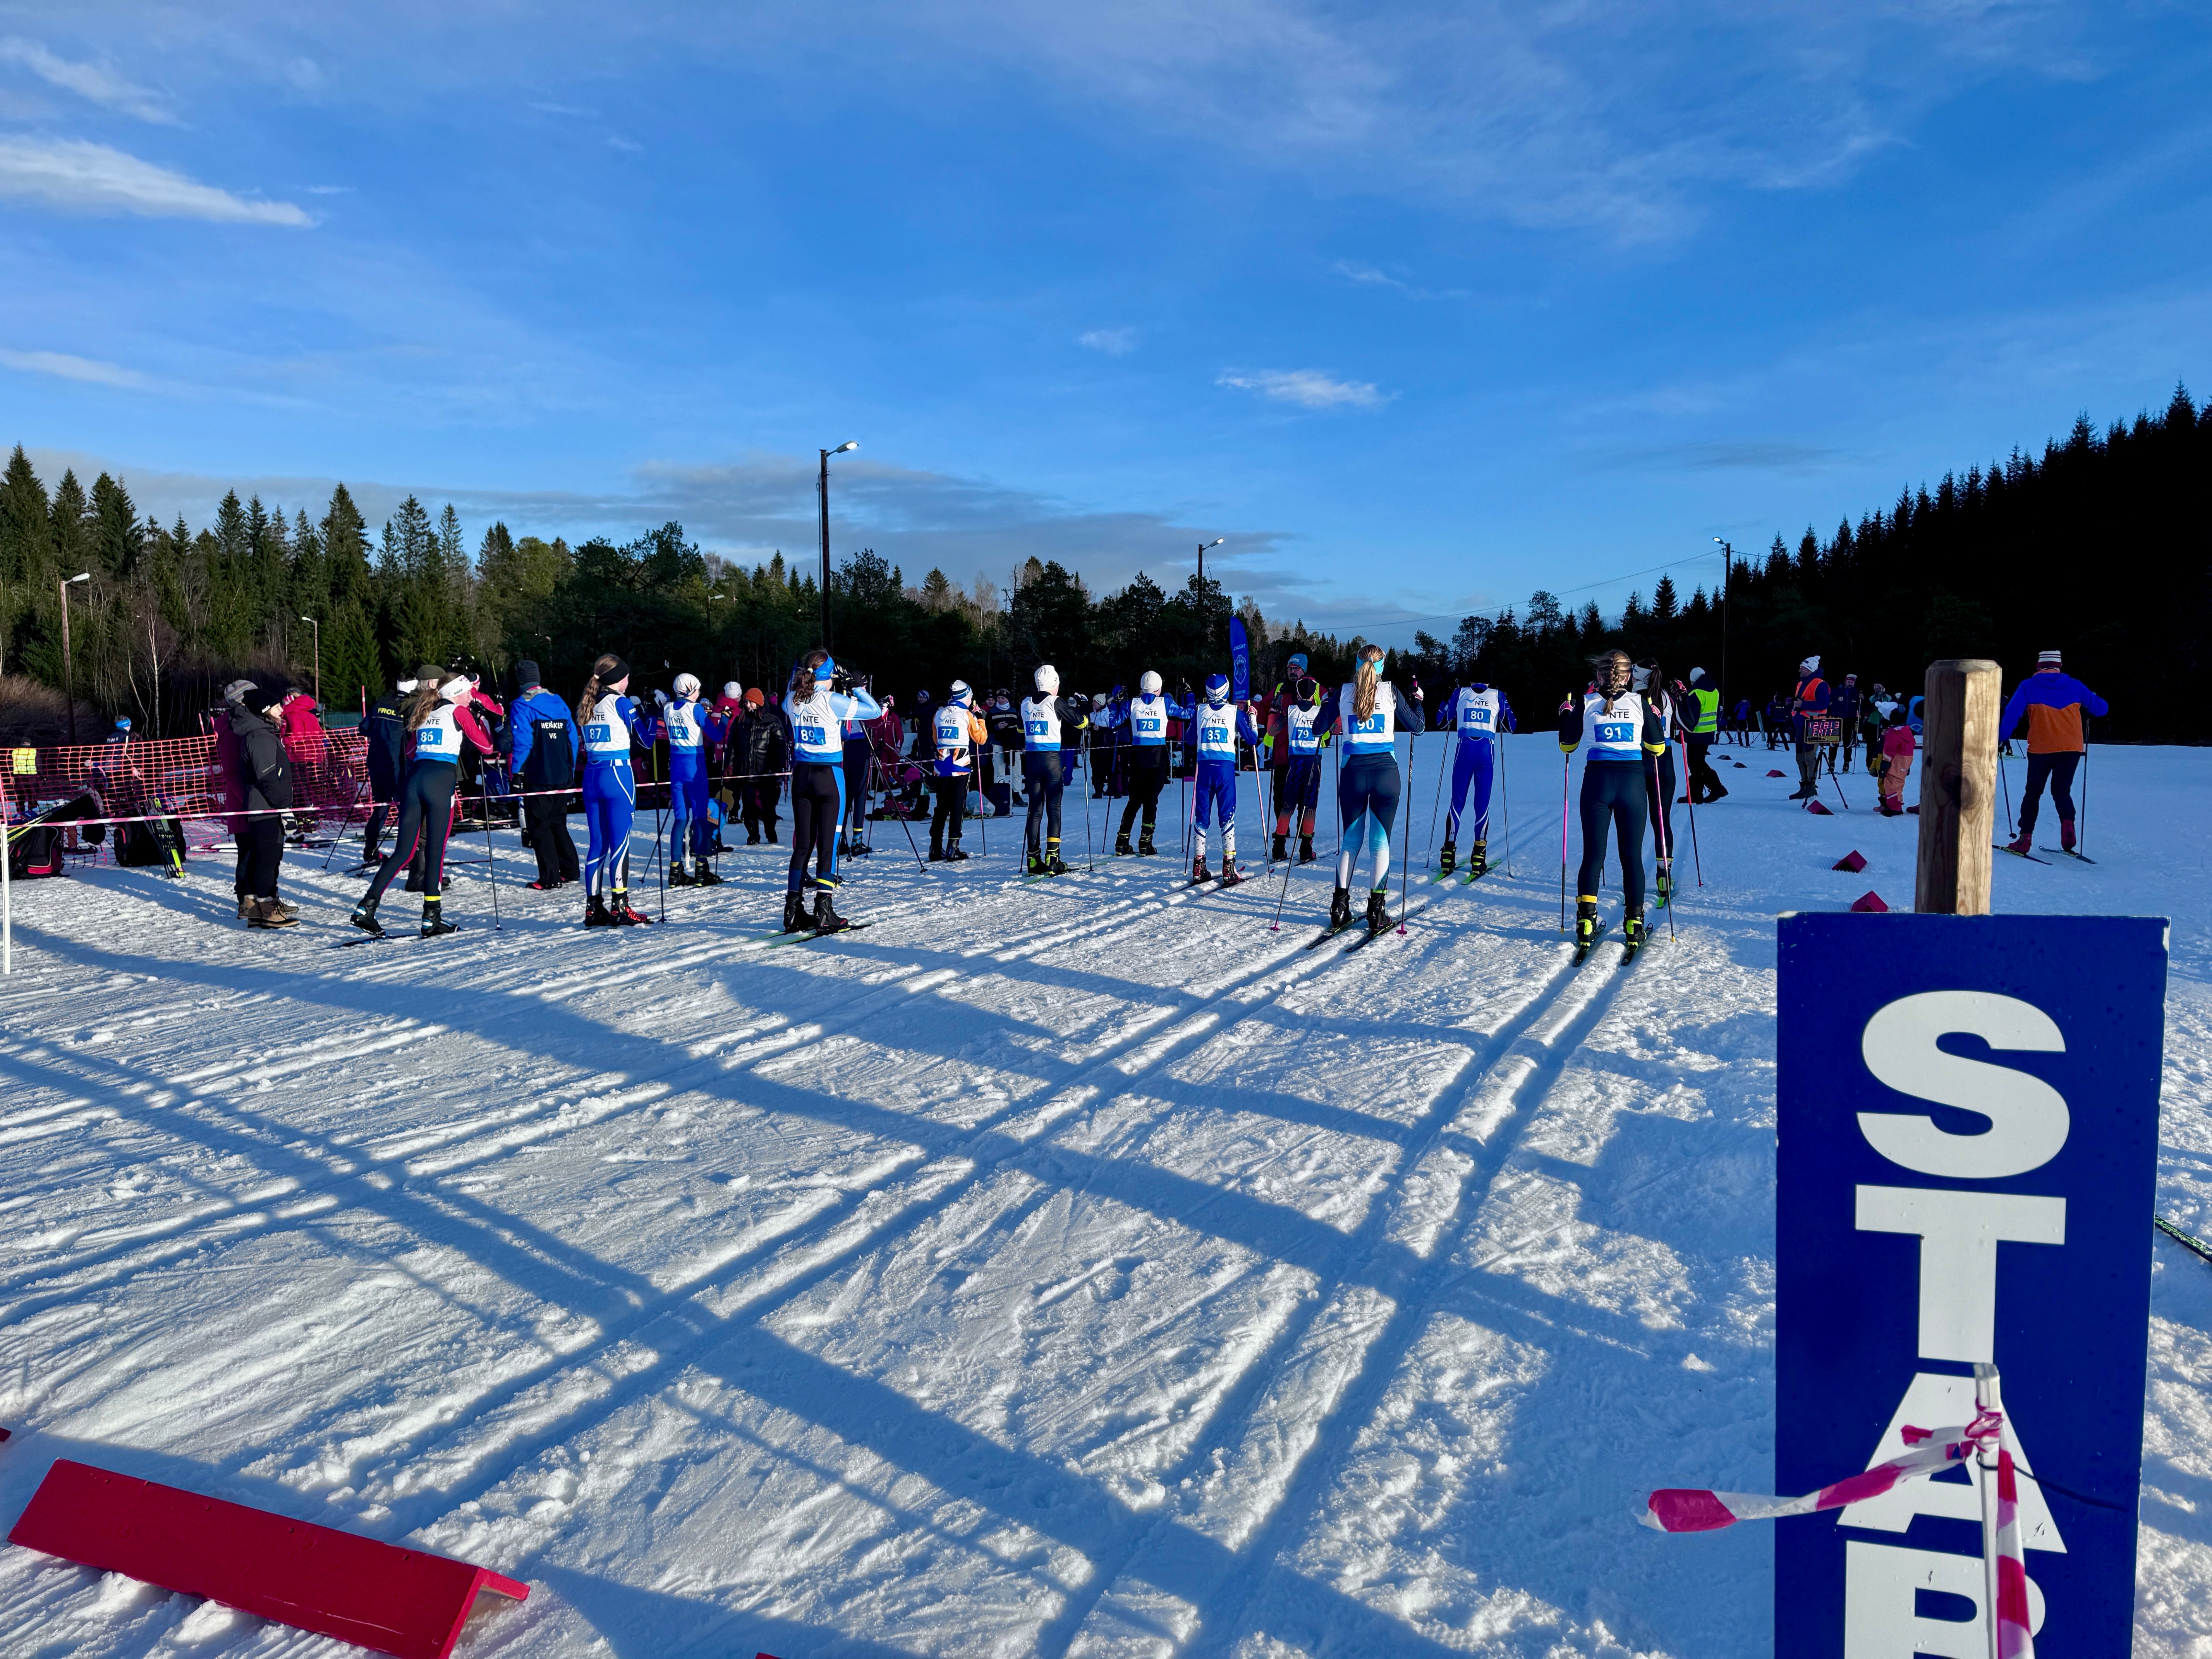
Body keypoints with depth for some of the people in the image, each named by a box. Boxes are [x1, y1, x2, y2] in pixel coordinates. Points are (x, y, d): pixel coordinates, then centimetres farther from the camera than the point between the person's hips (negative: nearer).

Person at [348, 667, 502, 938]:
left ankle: (366, 908, 0)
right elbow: (487, 747, 8)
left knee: (403, 852, 8)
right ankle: (431, 918, -2)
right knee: (435, 852, -3)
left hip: (414, 779, 6)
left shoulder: (423, 711, 22)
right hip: (441, 781, -6)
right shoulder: (458, 711, 5)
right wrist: (480, 719, 21)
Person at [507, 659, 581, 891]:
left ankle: (549, 879, -2)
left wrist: (516, 772, -8)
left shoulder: (522, 706, -9)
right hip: (563, 777, 6)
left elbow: (522, 743, -15)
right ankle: (570, 870, 20)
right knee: (558, 823, 18)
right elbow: (573, 739, 11)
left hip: (537, 778, -6)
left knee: (539, 826, 0)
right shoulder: (559, 703, 9)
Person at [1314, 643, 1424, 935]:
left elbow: (1319, 730, 7)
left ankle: (1340, 905, 10)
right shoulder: (1391, 691, 0)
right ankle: (1377, 910, -1)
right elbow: (1417, 726, 8)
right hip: (1386, 771, -1)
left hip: (1353, 771, 1)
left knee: (1351, 840, 13)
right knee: (1380, 841, 3)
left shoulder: (1343, 692, 2)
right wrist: (1418, 700, 26)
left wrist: (1326, 705, 26)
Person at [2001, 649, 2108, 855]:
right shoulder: (2075, 686, 8)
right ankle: (2067, 823, -12)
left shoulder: (2028, 686, 2)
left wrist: (2000, 738, 3)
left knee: (2033, 792, 10)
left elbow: (2012, 714, -6)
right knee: (2061, 791, 14)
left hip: (2040, 749, -2)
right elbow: (2102, 709, 14)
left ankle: (2025, 837, 5)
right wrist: (2090, 700, 35)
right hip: (2072, 748, 2)